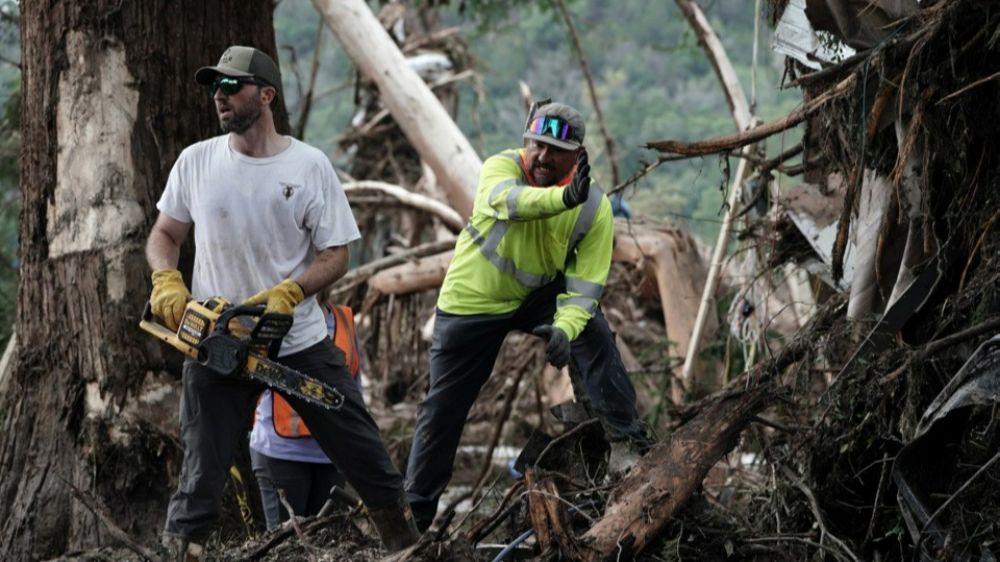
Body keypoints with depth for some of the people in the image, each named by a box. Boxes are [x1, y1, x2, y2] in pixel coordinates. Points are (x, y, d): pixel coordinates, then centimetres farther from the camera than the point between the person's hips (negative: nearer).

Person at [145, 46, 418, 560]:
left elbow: (335, 256, -4)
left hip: (300, 340, 0)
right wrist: (166, 281, -10)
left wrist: (284, 295, -20)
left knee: (361, 451, 8)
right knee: (202, 474, 0)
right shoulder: (196, 161, 1)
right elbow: (164, 234, 11)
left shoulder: (309, 166, -5)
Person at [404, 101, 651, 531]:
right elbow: (507, 200, -49)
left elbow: (584, 284, -21)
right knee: (443, 407, 2)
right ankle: (417, 507, 16)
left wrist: (564, 327, -42)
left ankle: (626, 432, -12)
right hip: (471, 301, -1)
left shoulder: (594, 207, -19)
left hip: (537, 295, 1)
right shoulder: (502, 166, -24)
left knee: (594, 331, -24)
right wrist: (565, 197, -68)